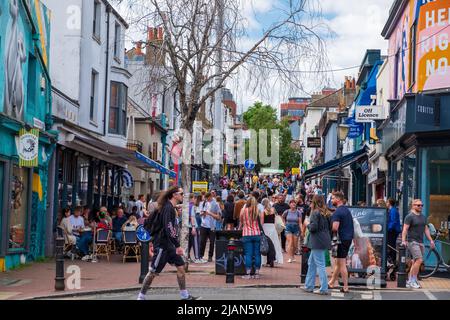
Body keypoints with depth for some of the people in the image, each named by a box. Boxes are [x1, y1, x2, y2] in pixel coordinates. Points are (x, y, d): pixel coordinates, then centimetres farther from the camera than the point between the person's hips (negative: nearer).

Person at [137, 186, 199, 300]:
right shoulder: (168, 208, -18)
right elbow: (168, 229, -25)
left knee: (181, 266, 7)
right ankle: (141, 297, 7)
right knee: (153, 272, -3)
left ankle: (185, 295, 13)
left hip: (169, 245, 10)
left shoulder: (171, 208, 13)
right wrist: (177, 246, -25)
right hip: (162, 245, -10)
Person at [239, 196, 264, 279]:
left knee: (248, 254, 0)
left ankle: (248, 273, -1)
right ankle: (257, 273, 7)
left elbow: (241, 222, 13)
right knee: (257, 254, 5)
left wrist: (240, 228, 30)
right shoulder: (259, 211, 3)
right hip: (257, 234, 1)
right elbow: (261, 224, 4)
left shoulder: (243, 210, 2)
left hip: (247, 234, -1)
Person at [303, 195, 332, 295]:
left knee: (320, 265, -5)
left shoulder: (315, 213, -12)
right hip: (325, 241, 8)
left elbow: (313, 227, -19)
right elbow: (330, 227, 13)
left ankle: (324, 289, -4)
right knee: (311, 263, 18)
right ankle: (309, 286, 23)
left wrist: (308, 225, 1)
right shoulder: (327, 213, 11)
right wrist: (329, 238, 18)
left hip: (317, 242, -8)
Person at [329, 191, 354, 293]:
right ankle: (331, 283, 27)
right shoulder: (347, 210, 13)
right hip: (348, 238, 9)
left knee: (342, 264, -2)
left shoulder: (337, 212, -17)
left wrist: (331, 235, -6)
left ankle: (345, 287, 0)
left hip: (342, 239, -9)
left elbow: (335, 228, -24)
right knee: (338, 262, 17)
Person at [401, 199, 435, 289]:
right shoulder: (410, 217, -7)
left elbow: (426, 229, 22)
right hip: (412, 242, -8)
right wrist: (403, 240, -24)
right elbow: (405, 229, -13)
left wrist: (431, 240, 15)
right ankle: (413, 281, -12)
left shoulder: (423, 217, 18)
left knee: (416, 262, 7)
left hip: (420, 242, 8)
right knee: (419, 260, -18)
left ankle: (409, 282, 13)